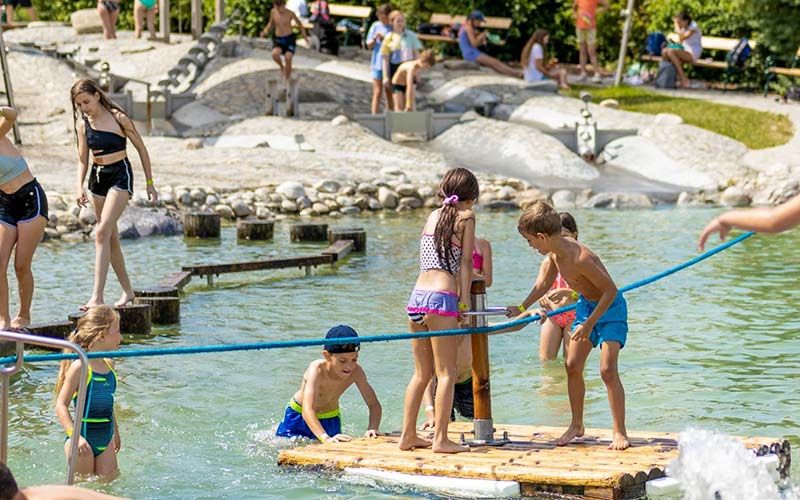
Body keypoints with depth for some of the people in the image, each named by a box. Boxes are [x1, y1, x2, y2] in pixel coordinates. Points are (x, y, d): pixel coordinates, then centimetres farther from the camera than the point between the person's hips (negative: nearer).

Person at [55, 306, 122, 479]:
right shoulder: (79, 367, -14)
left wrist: (115, 432, 30)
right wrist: (75, 436, -28)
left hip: (105, 440, 7)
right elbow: (61, 406, -17)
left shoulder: (109, 365, 8)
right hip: (83, 439, -7)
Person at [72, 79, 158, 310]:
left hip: (120, 174, -6)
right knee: (111, 238, 10)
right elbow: (82, 159, 8)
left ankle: (97, 296, -24)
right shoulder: (83, 124, 3)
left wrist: (150, 183, 0)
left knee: (102, 233, -20)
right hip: (97, 177, 6)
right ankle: (127, 291, 23)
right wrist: (79, 186, -9)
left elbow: (141, 149, -1)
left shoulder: (118, 118, -10)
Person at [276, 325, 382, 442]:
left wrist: (372, 429, -42)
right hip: (298, 416, -3)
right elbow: (307, 411, -48)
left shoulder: (356, 372, -28)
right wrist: (326, 438, -64)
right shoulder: (317, 370, -38)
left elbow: (374, 405, -21)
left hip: (331, 419, 3)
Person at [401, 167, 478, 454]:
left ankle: (408, 436, 15)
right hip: (441, 298, -6)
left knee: (422, 373, 15)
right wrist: (464, 301, 0)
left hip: (416, 298, 6)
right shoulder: (466, 216, 3)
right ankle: (440, 439, -7)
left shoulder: (433, 215, 19)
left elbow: (428, 259, 17)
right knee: (446, 373, -2)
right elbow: (465, 262, -1)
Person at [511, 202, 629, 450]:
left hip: (609, 307, -8)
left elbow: (610, 290, -28)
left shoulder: (579, 258, -33)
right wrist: (523, 309, 18)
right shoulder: (555, 252, -6)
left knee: (607, 369, -16)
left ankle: (620, 432, -8)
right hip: (586, 305, 8)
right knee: (572, 366, 5)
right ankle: (576, 425, 18)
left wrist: (589, 324, -25)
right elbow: (545, 284, 14)